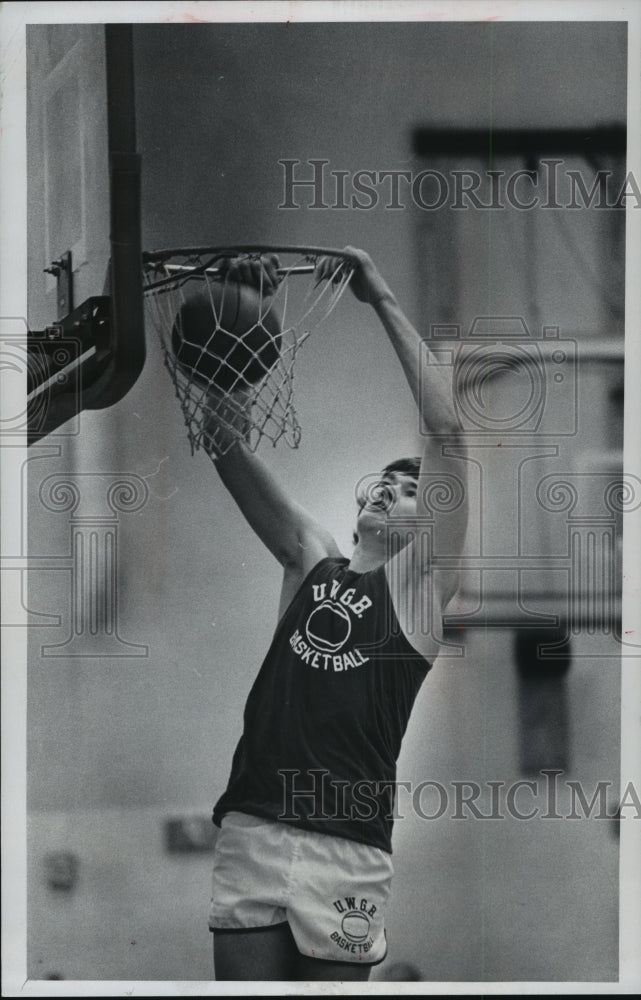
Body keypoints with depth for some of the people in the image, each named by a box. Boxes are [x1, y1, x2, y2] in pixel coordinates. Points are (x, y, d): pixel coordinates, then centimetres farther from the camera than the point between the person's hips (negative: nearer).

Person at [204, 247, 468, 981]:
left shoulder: (421, 579, 7)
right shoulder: (310, 560, 18)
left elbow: (445, 430, -5)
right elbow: (227, 447, 10)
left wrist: (384, 302, -3)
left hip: (346, 844, -3)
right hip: (250, 829, 3)